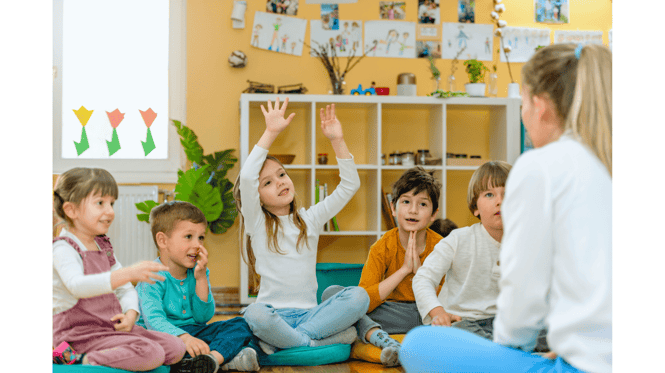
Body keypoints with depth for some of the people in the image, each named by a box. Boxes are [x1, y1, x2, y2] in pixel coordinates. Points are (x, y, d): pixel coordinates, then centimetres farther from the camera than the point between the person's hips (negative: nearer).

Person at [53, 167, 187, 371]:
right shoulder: (63, 249, -13)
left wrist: (130, 313, -5)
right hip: (81, 333, -9)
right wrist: (128, 274, -45)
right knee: (151, 354, -26)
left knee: (176, 347, -2)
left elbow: (125, 289, 19)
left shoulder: (103, 246, 15)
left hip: (112, 327, 9)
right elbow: (77, 286, -34)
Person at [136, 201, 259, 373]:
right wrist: (184, 338, -45)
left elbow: (204, 317, 1)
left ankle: (215, 357, -40)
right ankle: (228, 357, -45)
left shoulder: (197, 273, 7)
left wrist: (201, 279, -10)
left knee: (240, 325, -8)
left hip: (192, 332, 6)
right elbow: (153, 319, -28)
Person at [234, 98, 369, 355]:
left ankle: (280, 343, -23)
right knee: (255, 314, -38)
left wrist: (337, 140, 1)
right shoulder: (256, 223, 4)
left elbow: (350, 185, 10)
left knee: (358, 296, -25)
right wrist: (271, 133, -15)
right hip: (274, 314, -4)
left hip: (308, 313, 4)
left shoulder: (310, 219, 14)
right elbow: (246, 178, -14)